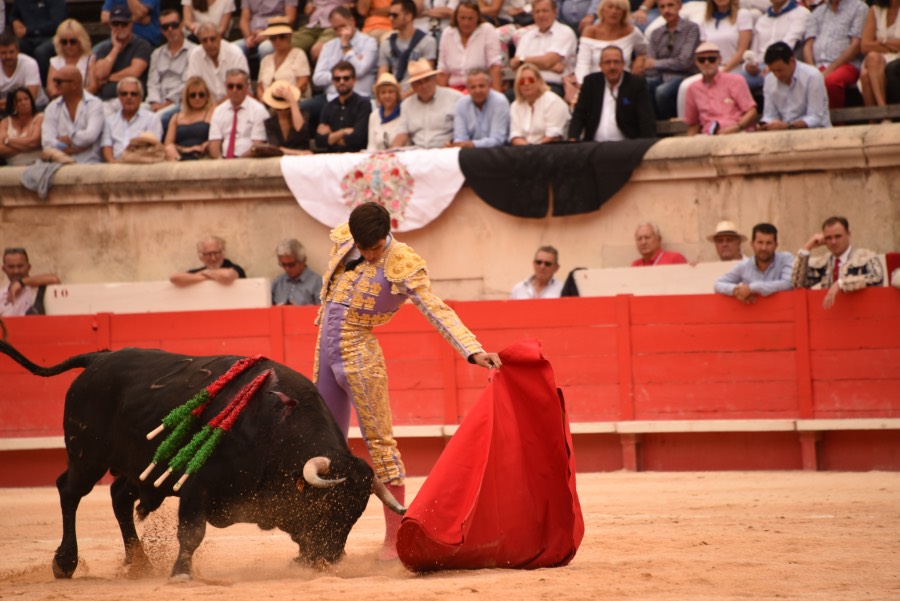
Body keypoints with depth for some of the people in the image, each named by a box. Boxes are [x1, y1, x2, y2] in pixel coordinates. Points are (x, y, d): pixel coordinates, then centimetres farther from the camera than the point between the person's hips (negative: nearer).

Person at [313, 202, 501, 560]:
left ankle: (395, 537, -2)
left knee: (379, 440, -5)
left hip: (359, 356, -6)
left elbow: (438, 312, -21)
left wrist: (474, 351, -31)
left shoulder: (403, 265, -15)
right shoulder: (341, 241, 1)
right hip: (325, 352, 6)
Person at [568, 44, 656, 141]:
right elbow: (579, 115, 9)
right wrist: (572, 139, -9)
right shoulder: (590, 82, 10)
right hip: (594, 145, 2)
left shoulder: (637, 84, 1)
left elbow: (646, 119, -6)